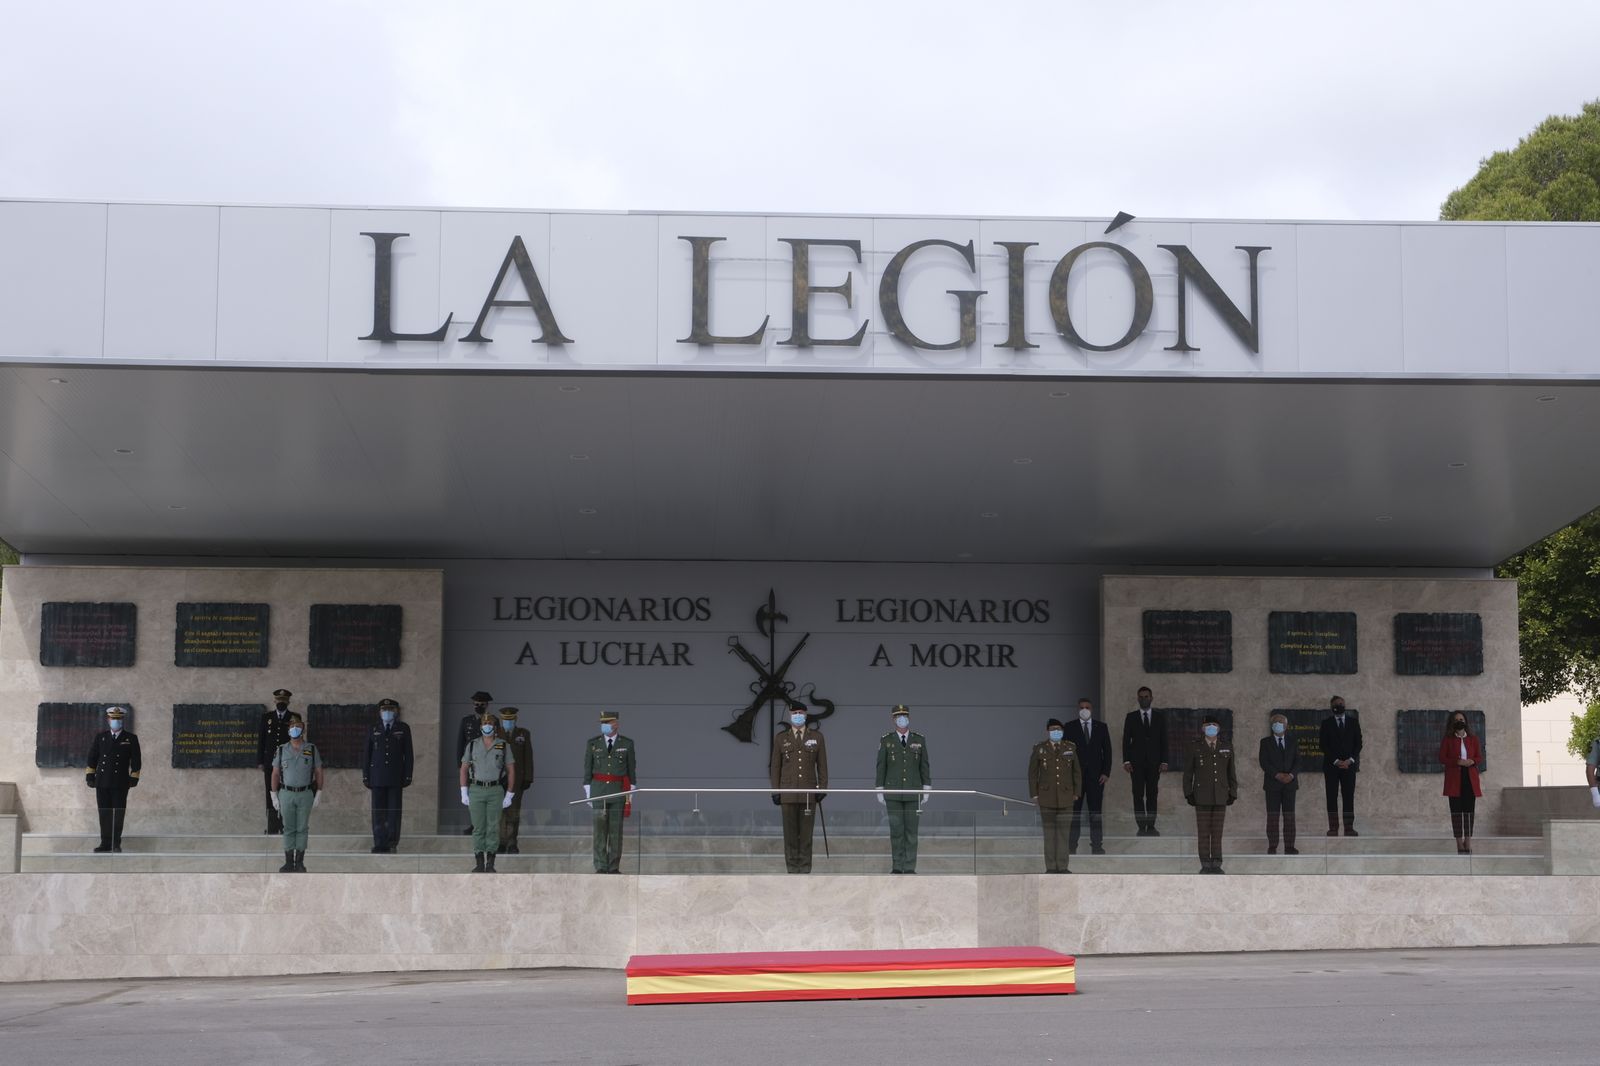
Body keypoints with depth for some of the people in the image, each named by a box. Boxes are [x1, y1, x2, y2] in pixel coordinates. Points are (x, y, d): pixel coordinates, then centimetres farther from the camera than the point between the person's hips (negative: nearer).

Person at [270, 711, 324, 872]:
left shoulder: (312, 749, 1)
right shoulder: (281, 750, 3)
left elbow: (318, 772, 4)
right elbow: (275, 773, 6)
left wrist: (318, 793, -1)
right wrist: (274, 795, 2)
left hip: (305, 794, -1)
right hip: (286, 794, 1)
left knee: (301, 829, 3)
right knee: (288, 829, 4)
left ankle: (299, 862, 9)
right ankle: (288, 862, 8)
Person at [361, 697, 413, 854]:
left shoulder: (403, 729, 7)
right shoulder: (374, 731, 10)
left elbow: (408, 754, 5)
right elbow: (366, 754, 11)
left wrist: (407, 776, -1)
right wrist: (365, 776, 5)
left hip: (395, 777, -1)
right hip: (377, 777, 1)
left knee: (394, 810, -2)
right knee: (378, 811, -1)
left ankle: (392, 841, 5)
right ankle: (380, 844, 1)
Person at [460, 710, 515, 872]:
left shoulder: (503, 746, 4)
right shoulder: (472, 746, 7)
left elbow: (511, 770, 5)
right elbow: (464, 769, 9)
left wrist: (509, 795, 1)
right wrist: (464, 793, 2)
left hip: (496, 790, -1)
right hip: (476, 790, 1)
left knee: (493, 827, -1)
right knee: (478, 828, 1)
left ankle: (490, 864, 4)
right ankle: (479, 863, 5)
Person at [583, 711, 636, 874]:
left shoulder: (627, 744, 3)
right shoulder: (592, 744, 5)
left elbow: (632, 770, 6)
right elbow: (587, 770, 7)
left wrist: (631, 794, 3)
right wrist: (588, 794, 3)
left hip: (618, 791, 0)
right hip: (598, 789, 0)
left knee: (616, 830, 0)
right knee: (600, 830, -3)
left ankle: (614, 867, 4)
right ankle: (600, 867, -1)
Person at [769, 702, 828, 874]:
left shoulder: (817, 737, 6)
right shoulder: (780, 739, 7)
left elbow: (822, 765, 6)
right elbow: (775, 767, 7)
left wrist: (822, 789, -1)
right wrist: (775, 792, 1)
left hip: (809, 794, 0)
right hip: (788, 793, 0)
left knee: (806, 832, 1)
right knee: (790, 833, 0)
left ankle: (805, 868, 6)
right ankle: (792, 868, 5)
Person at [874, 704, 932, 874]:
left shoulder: (919, 740, 4)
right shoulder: (886, 740, 1)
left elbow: (924, 766, 6)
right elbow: (881, 766, 3)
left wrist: (926, 790, 1)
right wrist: (879, 790, -1)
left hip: (913, 792, 1)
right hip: (893, 793, -1)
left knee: (911, 830, 0)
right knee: (896, 830, 0)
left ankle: (910, 867, 4)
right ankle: (897, 867, 5)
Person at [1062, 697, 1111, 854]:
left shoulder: (1101, 727, 8)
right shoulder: (1069, 727, 4)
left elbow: (1107, 751, 8)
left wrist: (1106, 772, -1)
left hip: (1096, 775, 1)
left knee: (1096, 811, 2)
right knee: (1074, 811, -1)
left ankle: (1097, 845, 6)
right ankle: (1071, 845, 2)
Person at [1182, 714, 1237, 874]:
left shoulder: (1226, 749, 5)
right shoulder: (1195, 749, -1)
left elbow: (1231, 773, 8)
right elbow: (1188, 773, 1)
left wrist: (1233, 794, 2)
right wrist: (1188, 794, -6)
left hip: (1220, 797, 2)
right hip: (1202, 797, -2)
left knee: (1217, 832, 3)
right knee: (1203, 832, 0)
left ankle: (1216, 864, 8)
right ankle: (1205, 865, 5)